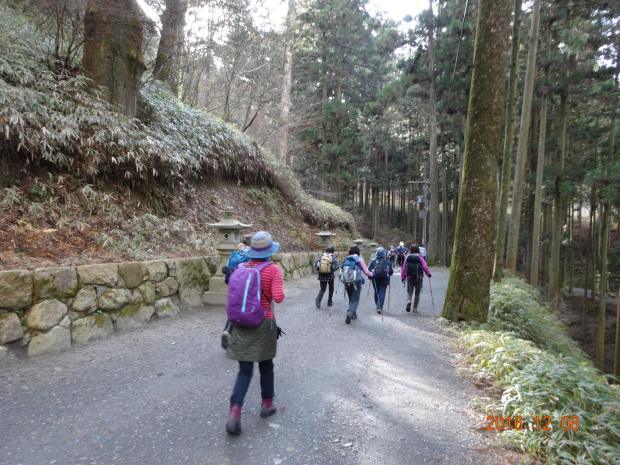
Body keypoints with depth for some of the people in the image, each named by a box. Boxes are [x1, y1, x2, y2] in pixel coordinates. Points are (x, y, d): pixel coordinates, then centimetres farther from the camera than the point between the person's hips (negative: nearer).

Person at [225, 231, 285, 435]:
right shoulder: (273, 270, -12)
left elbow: (233, 294, 5)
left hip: (242, 323, 3)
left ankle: (234, 412, -8)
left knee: (245, 371, 7)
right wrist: (281, 294, 1)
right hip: (264, 323, -3)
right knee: (266, 365, 19)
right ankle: (267, 404, 32)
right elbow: (278, 298, -19)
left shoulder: (242, 268, 0)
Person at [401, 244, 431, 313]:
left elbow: (404, 267, 1)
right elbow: (424, 266, -12)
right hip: (419, 277, -1)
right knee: (417, 293, 11)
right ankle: (415, 308, 12)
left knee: (409, 292, 13)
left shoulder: (407, 257, 1)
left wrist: (403, 277, 8)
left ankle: (408, 301, -17)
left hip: (409, 277, 1)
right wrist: (428, 273, 0)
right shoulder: (419, 257, -5)